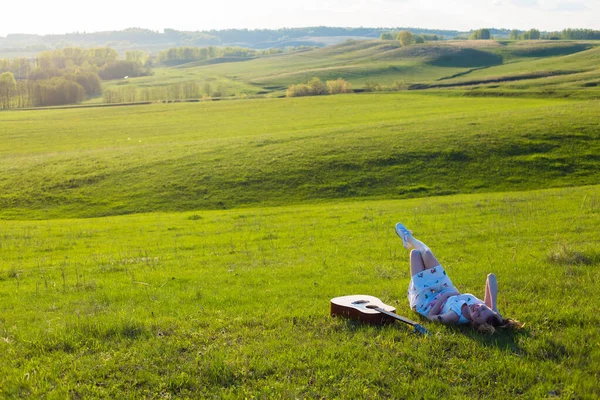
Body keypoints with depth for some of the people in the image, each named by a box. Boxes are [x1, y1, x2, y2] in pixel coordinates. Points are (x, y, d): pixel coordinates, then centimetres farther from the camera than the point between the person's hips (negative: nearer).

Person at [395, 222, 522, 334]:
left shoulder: (455, 317, -48)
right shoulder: (486, 308, -35)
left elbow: (431, 316, -34)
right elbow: (491, 277, -35)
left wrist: (443, 296, -35)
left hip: (425, 301, -5)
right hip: (448, 292, 5)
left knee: (415, 253, 6)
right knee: (426, 253, 12)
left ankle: (408, 238, 47)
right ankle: (408, 238, 51)